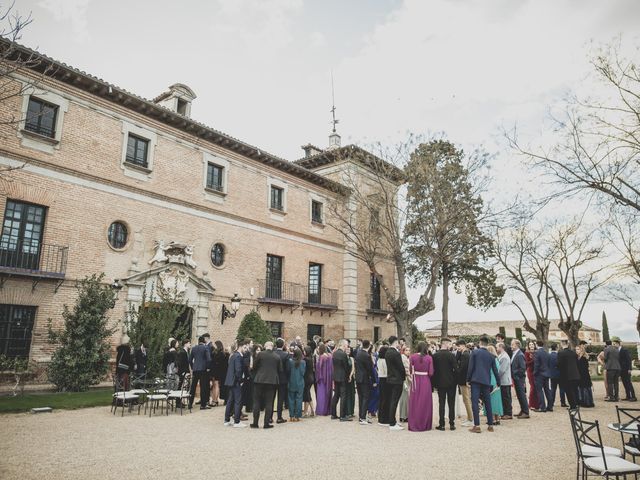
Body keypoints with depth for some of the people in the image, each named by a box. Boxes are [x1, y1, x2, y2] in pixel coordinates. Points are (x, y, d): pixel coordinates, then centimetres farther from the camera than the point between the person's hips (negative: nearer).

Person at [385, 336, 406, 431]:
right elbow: (401, 366, -16)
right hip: (397, 380, -9)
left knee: (391, 401, 15)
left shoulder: (387, 352, 7)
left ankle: (392, 421, 24)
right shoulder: (396, 353, -19)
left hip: (390, 379, 9)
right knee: (394, 402, -4)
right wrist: (404, 376, 0)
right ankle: (392, 424, 0)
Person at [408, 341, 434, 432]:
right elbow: (431, 373, -7)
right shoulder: (429, 358, -6)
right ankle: (425, 425, 17)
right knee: (425, 403, 11)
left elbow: (410, 370, -5)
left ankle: (414, 425, 15)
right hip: (426, 382, 0)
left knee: (415, 403, 10)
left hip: (416, 381, 0)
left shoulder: (412, 357, -6)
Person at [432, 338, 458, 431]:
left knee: (441, 403, 5)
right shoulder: (451, 355, -11)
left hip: (440, 382, 2)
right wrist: (455, 381, 4)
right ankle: (452, 424, 9)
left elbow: (433, 370, 0)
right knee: (451, 404, 7)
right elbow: (456, 368, -10)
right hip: (451, 382, -2)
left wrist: (434, 383, 8)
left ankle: (441, 424, 5)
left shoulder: (435, 355, -3)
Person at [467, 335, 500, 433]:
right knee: (488, 404, 11)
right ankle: (491, 425, 16)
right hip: (486, 382, 4)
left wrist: (468, 379, 1)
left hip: (476, 380, -4)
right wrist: (498, 383, 25)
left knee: (475, 403, -5)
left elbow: (470, 367, -6)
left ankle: (477, 426, -9)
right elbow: (495, 370, 14)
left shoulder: (474, 352, -1)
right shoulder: (490, 355, 10)